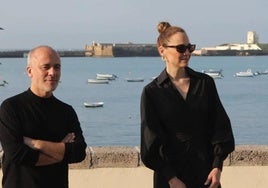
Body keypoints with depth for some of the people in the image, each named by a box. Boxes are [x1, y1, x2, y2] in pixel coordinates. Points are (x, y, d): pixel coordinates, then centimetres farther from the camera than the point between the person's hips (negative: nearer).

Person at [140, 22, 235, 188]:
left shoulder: (205, 83, 4)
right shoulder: (152, 92, -2)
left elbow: (220, 126, 5)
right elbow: (152, 141, -3)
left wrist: (217, 167, -3)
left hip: (205, 170, 2)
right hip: (170, 172, -2)